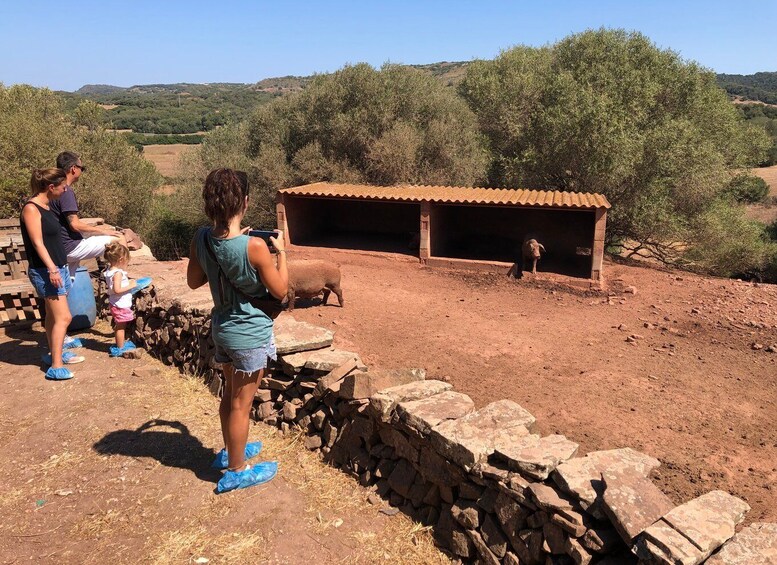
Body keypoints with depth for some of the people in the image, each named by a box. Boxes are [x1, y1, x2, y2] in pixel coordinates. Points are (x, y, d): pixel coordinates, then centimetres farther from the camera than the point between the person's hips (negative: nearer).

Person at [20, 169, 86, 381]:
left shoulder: (46, 206, 11)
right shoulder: (31, 209, -15)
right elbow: (37, 243, -21)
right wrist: (52, 269, -27)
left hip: (58, 267, 9)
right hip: (45, 271, -9)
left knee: (53, 314, 18)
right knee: (63, 317, -12)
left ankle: (54, 353, 31)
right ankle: (55, 367, -10)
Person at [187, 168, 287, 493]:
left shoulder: (201, 239, -9)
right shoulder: (254, 247, -27)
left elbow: (193, 281, 6)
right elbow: (280, 290, -14)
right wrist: (281, 252, -2)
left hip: (221, 327, 7)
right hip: (250, 334, -6)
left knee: (230, 393, 25)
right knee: (241, 404, 8)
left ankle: (231, 451, 44)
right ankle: (236, 472, 25)